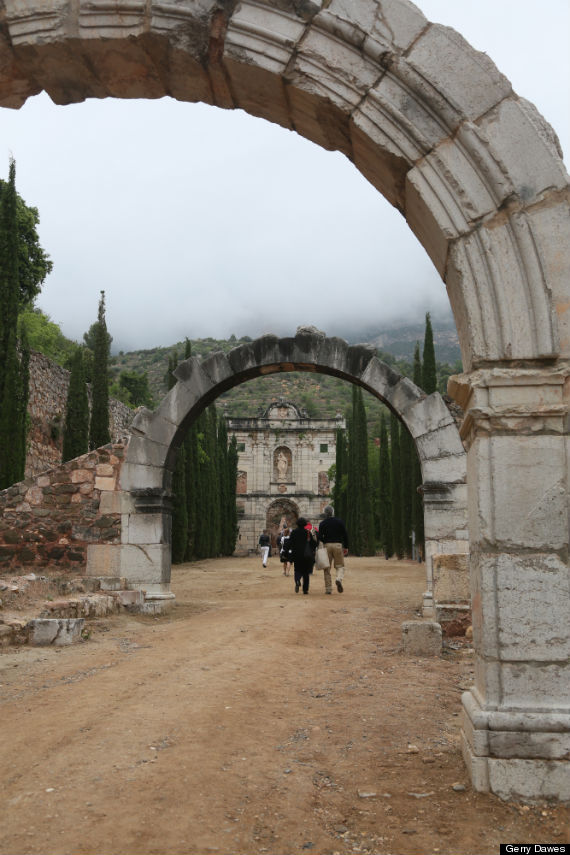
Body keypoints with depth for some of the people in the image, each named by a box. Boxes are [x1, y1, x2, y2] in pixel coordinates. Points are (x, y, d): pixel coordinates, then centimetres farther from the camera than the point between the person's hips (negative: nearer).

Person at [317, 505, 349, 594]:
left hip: (327, 545, 0)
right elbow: (345, 535, 3)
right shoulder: (339, 522, 5)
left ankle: (328, 588, 4)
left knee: (327, 568, 7)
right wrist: (346, 547, 9)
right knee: (340, 566, 8)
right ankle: (339, 579, -22)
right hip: (338, 545, 0)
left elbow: (320, 537, -3)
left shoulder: (322, 523, 3)